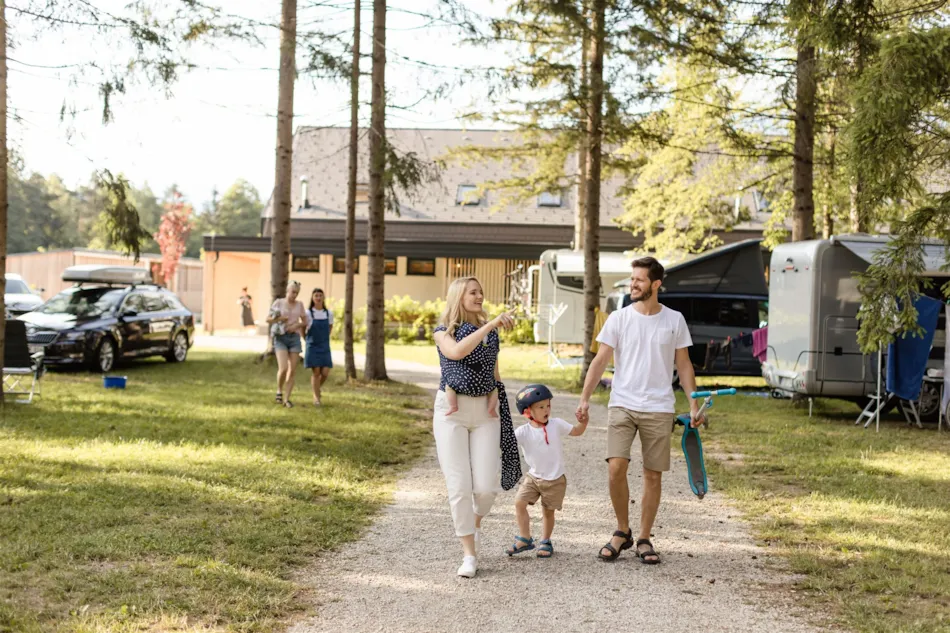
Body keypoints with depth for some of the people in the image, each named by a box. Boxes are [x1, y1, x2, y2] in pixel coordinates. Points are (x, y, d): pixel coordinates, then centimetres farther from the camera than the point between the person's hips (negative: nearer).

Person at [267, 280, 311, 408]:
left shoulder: (300, 304, 8)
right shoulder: (278, 303, 0)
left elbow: (305, 322, 13)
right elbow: (268, 319, 1)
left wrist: (296, 326, -8)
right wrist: (279, 319, -18)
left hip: (294, 338, 3)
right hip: (281, 338, -3)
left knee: (292, 371, -3)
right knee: (283, 368, -18)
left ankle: (286, 399, 5)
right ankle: (279, 391, 8)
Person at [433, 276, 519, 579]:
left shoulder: (492, 333, 11)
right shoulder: (443, 331, 0)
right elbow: (457, 352, -22)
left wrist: (502, 410, 17)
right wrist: (490, 325, -26)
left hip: (485, 410, 3)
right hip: (452, 409, -2)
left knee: (486, 486, -6)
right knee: (459, 486, -6)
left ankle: (475, 520, 30)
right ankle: (469, 555, 5)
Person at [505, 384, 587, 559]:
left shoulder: (556, 424, -6)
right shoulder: (523, 431, -11)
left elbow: (577, 432, 5)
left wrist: (583, 420, -12)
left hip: (555, 479, 0)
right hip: (533, 477, 0)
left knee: (548, 511, 9)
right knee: (520, 502, -13)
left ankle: (545, 542, 28)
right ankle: (524, 539, -1)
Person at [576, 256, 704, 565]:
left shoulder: (674, 320, 4)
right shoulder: (619, 318, 1)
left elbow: (684, 365, 9)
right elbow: (600, 360, 1)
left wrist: (694, 404, 3)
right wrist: (584, 398, -8)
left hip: (659, 409, 1)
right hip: (622, 405, -1)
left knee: (653, 475, 4)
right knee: (616, 467, -14)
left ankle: (644, 540, 16)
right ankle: (622, 531, 6)